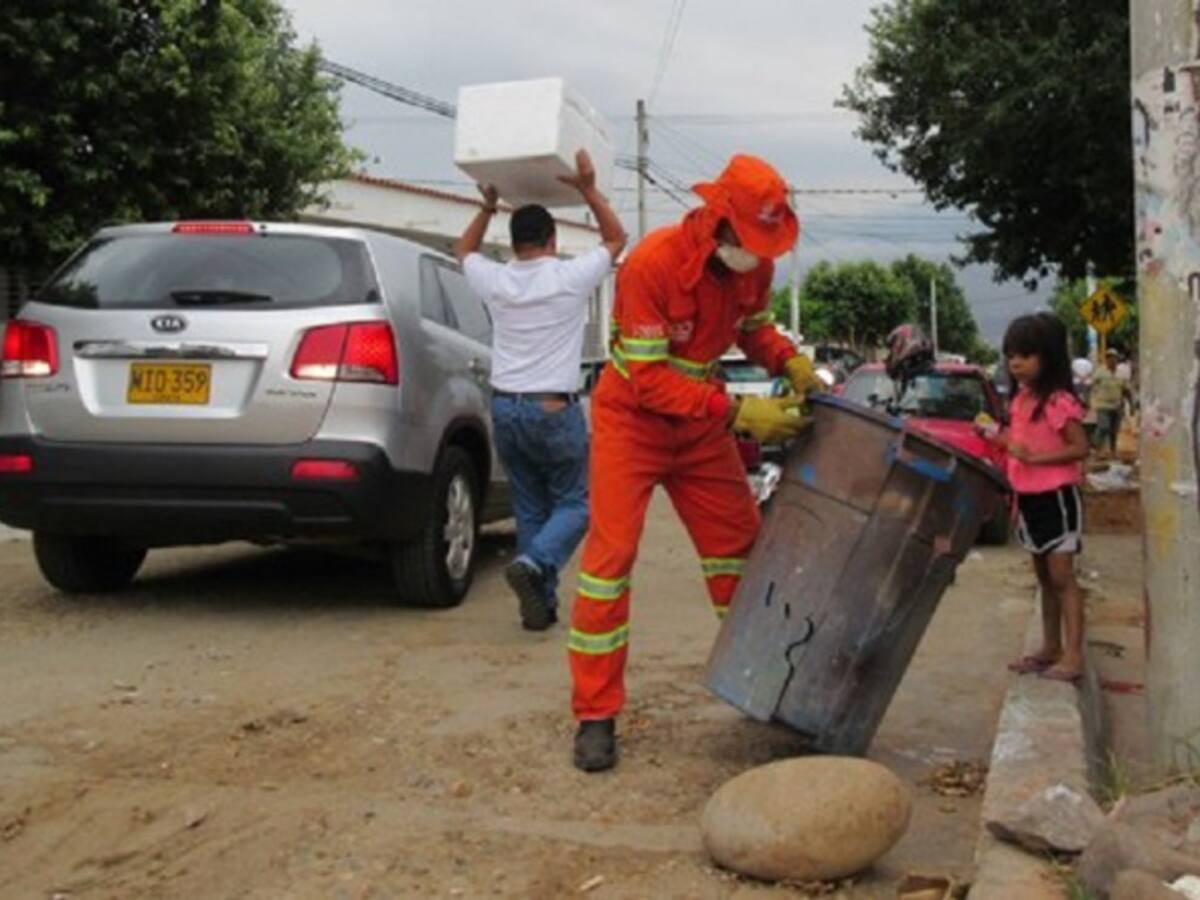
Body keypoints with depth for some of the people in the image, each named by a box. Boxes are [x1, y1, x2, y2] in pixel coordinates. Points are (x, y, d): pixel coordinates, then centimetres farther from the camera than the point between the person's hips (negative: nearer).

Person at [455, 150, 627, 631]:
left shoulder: (496, 282, 2)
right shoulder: (571, 278, -6)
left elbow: (463, 251, 26)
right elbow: (616, 238, 12)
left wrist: (487, 207, 27)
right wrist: (588, 189, 12)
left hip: (505, 407, 4)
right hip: (553, 410, -4)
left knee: (531, 509, 12)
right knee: (574, 503, 6)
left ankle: (540, 603, 10)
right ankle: (534, 563, -21)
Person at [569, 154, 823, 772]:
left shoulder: (755, 265, -9)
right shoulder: (652, 264, -29)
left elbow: (755, 328, 10)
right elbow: (651, 380, -29)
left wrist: (791, 362, -12)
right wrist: (738, 414, -33)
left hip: (701, 423, 6)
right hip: (632, 418, -6)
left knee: (740, 543, 8)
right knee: (611, 554, -10)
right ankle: (595, 715, -3)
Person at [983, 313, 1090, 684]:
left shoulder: (1059, 401, -16)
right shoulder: (1021, 399, 9)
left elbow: (1080, 448, -20)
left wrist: (1035, 456, -26)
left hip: (1056, 497, -8)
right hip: (1030, 499, 9)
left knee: (1061, 576, -8)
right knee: (1044, 577, 14)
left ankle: (1073, 656, -6)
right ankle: (1050, 648, 23)